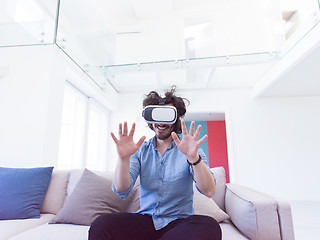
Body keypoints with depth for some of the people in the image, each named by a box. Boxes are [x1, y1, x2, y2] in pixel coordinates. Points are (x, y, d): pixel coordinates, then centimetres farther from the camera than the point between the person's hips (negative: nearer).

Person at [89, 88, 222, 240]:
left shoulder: (189, 149, -1)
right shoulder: (140, 150, 5)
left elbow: (209, 191, -14)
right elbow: (121, 190, -7)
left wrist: (193, 157, -32)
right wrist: (124, 157, -26)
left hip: (180, 220, 1)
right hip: (145, 218, 0)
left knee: (210, 227, -33)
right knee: (100, 225, -27)